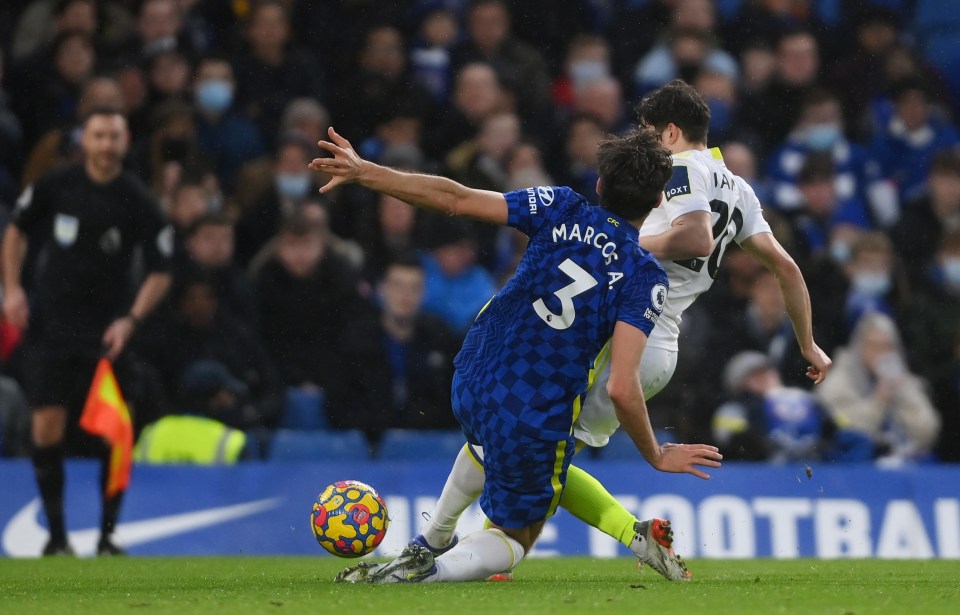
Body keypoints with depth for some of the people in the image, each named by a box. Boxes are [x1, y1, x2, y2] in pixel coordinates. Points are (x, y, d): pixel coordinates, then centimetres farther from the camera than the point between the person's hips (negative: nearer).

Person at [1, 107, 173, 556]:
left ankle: (107, 537, 7)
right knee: (47, 427, -6)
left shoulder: (138, 203, -7)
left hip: (107, 333, -1)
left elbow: (160, 273, -2)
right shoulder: (54, 187, -2)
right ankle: (56, 535, 5)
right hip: (51, 327, 1)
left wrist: (131, 321, -15)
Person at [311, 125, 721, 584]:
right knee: (514, 538, 16)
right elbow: (621, 390, -20)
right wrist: (657, 457, -5)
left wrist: (363, 172, 1)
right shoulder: (645, 278, -12)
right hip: (539, 422, -5)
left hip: (470, 386, 5)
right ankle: (427, 569, -12)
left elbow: (454, 199, -5)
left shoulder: (562, 210, -3)